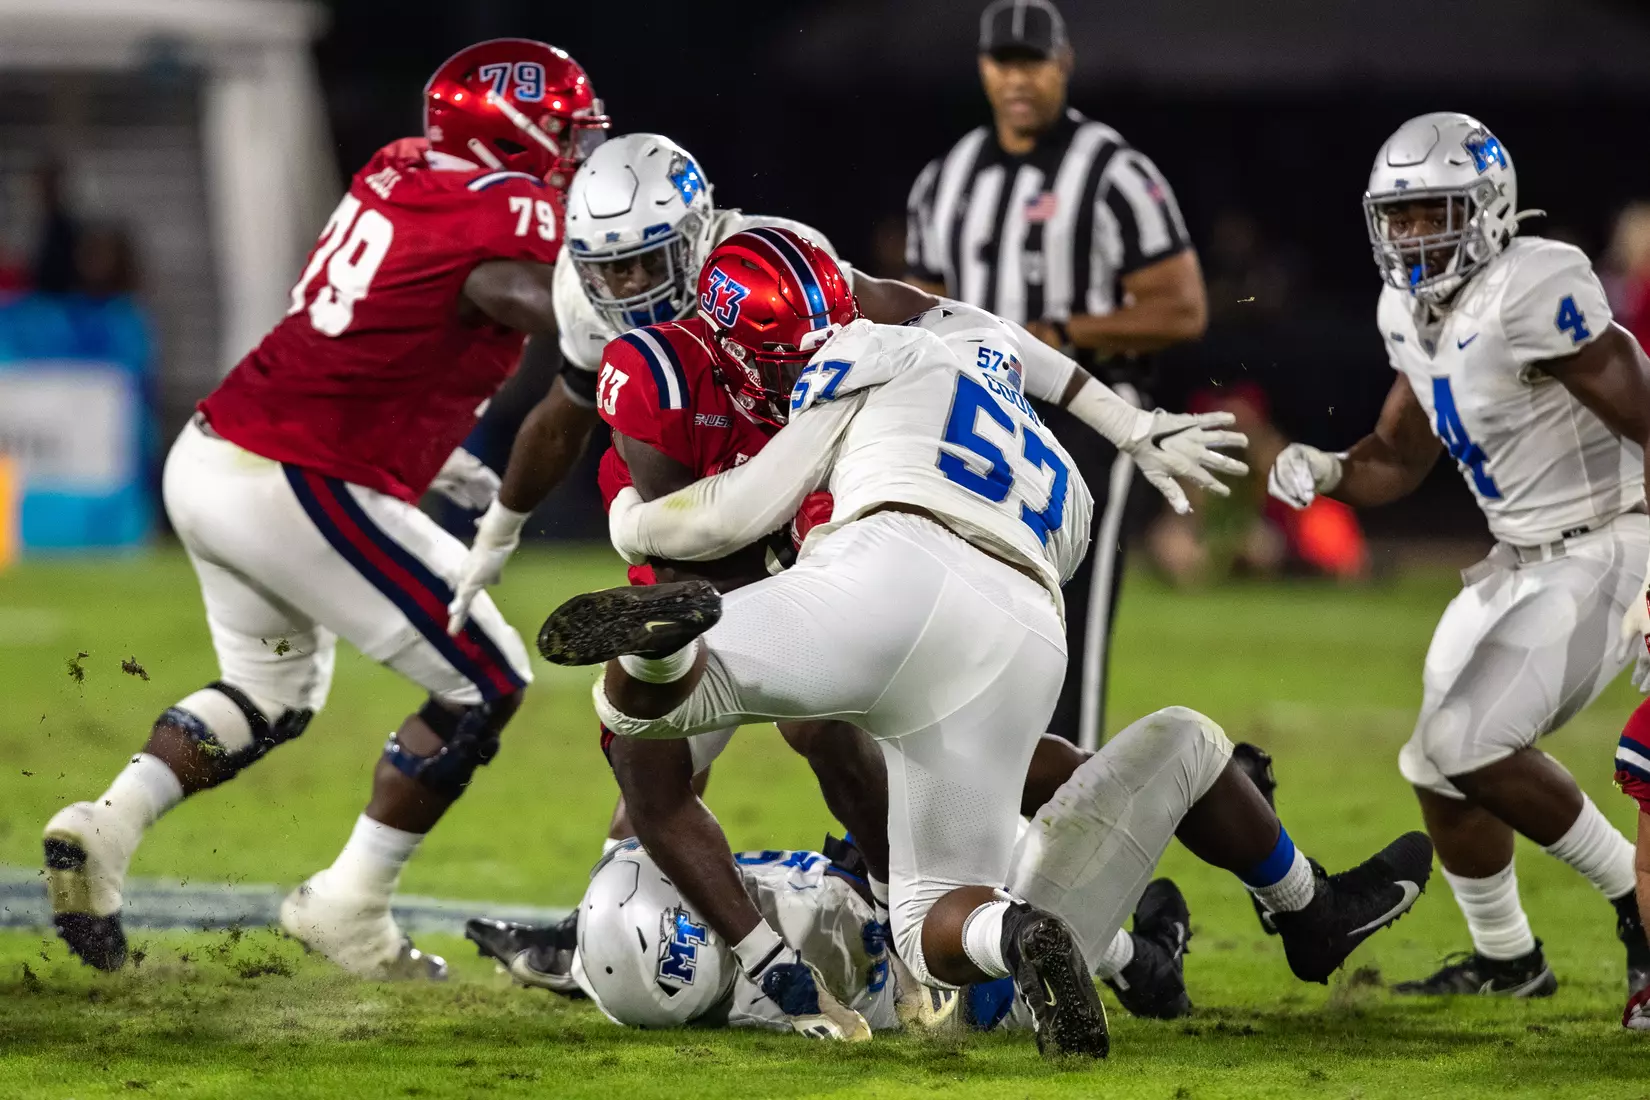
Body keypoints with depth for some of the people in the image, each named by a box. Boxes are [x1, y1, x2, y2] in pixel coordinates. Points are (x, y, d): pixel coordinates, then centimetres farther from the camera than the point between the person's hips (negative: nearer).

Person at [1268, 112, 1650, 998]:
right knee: (1439, 765, 13)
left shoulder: (1532, 293, -23)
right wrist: (1327, 473, -7)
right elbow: (1400, 460, 15)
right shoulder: (1410, 311, 5)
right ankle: (1506, 960, 32)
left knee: (1466, 745, -18)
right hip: (1522, 560, 9)